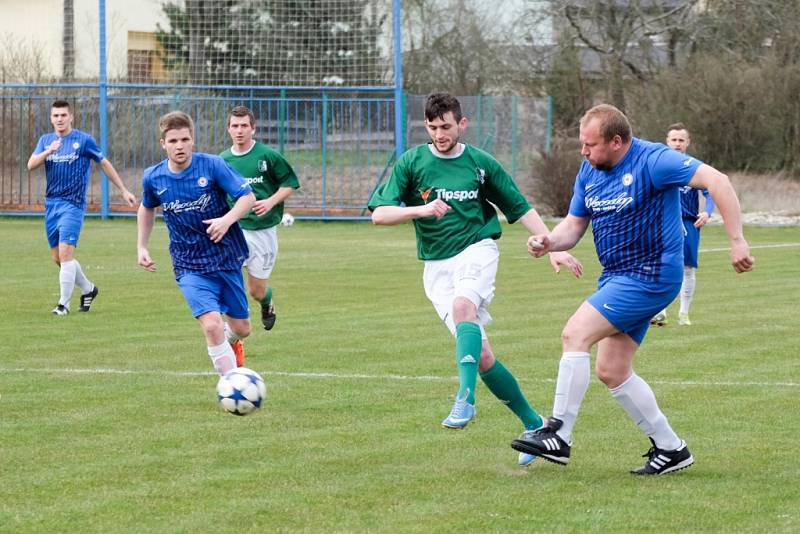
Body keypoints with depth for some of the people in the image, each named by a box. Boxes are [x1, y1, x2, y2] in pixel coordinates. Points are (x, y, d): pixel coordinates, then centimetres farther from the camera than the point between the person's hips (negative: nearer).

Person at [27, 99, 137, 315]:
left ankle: (64, 303, -13)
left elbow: (105, 164, 5)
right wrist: (49, 151, -20)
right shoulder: (45, 140, 10)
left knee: (65, 252, -17)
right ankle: (88, 289, 30)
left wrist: (124, 191, 5)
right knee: (58, 258, 9)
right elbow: (31, 165, -3)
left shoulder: (84, 140, -2)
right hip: (51, 203, 5)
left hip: (73, 203, -5)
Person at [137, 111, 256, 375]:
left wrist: (227, 219, -29)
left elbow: (248, 196, -12)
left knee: (241, 329, 13)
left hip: (226, 257, 1)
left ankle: (230, 341, 52)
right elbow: (147, 208, 17)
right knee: (212, 325, -22)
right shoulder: (153, 177, -4)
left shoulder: (212, 165, -12)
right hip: (190, 266, -1)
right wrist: (141, 247, 13)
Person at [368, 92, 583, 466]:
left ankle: (465, 398, -43)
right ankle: (533, 424, 6)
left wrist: (552, 248, 6)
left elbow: (520, 208, 12)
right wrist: (421, 209, -22)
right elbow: (380, 214, -5)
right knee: (481, 354, -6)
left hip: (477, 249, -2)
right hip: (437, 265, 2)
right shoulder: (411, 163, 2)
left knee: (463, 306, -35)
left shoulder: (480, 163, 4)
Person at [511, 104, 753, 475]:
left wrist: (736, 241, -24)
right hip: (617, 277, 9)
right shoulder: (589, 172, 8)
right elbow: (574, 225, 15)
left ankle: (558, 436, -16)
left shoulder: (652, 161, -16)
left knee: (575, 334, -18)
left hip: (649, 276, -9)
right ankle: (670, 448, 17)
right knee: (611, 371, 7)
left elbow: (717, 181, -20)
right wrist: (549, 242, -8)